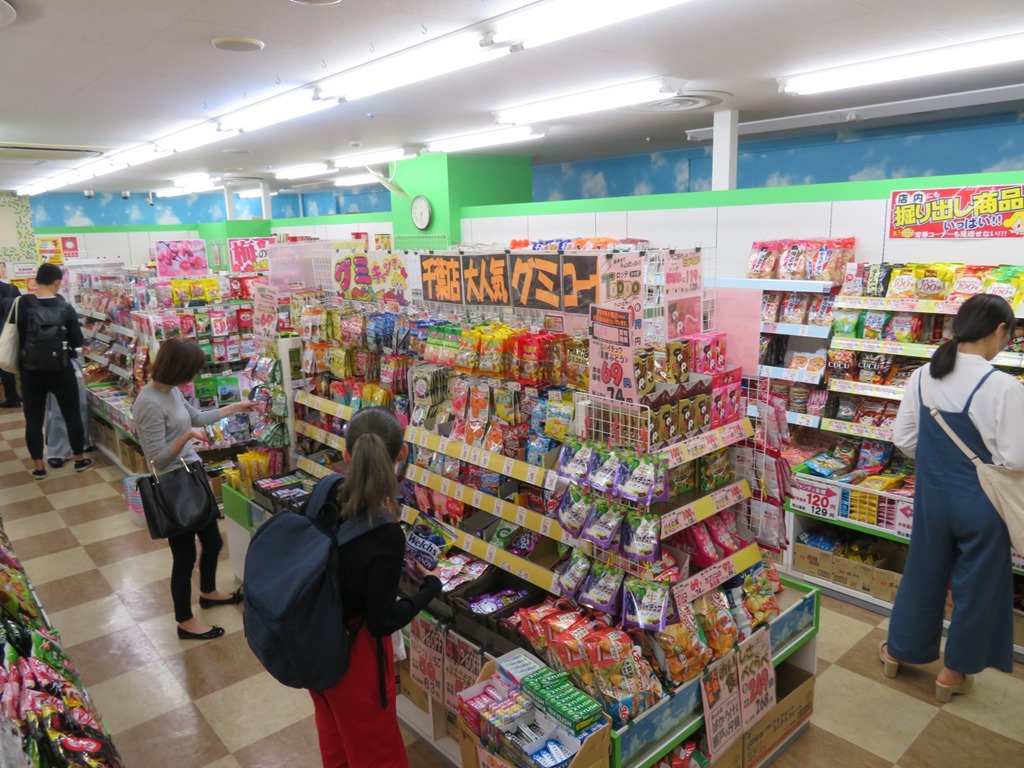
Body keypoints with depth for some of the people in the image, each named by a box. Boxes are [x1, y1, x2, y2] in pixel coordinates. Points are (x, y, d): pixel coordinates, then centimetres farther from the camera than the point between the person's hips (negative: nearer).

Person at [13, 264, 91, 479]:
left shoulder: (22, 304, -8)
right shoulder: (65, 308, -7)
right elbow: (77, 342, -3)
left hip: (31, 371, 1)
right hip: (61, 371, 0)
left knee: (33, 419, 11)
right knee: (72, 415, 14)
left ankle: (38, 467, 18)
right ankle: (79, 460, 26)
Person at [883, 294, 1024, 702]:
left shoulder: (922, 377, -6)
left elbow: (903, 438, 0)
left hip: (932, 494, 4)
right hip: (979, 501, -4)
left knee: (923, 573, 21)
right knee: (976, 584, 16)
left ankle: (898, 651, 38)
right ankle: (954, 672, 32)